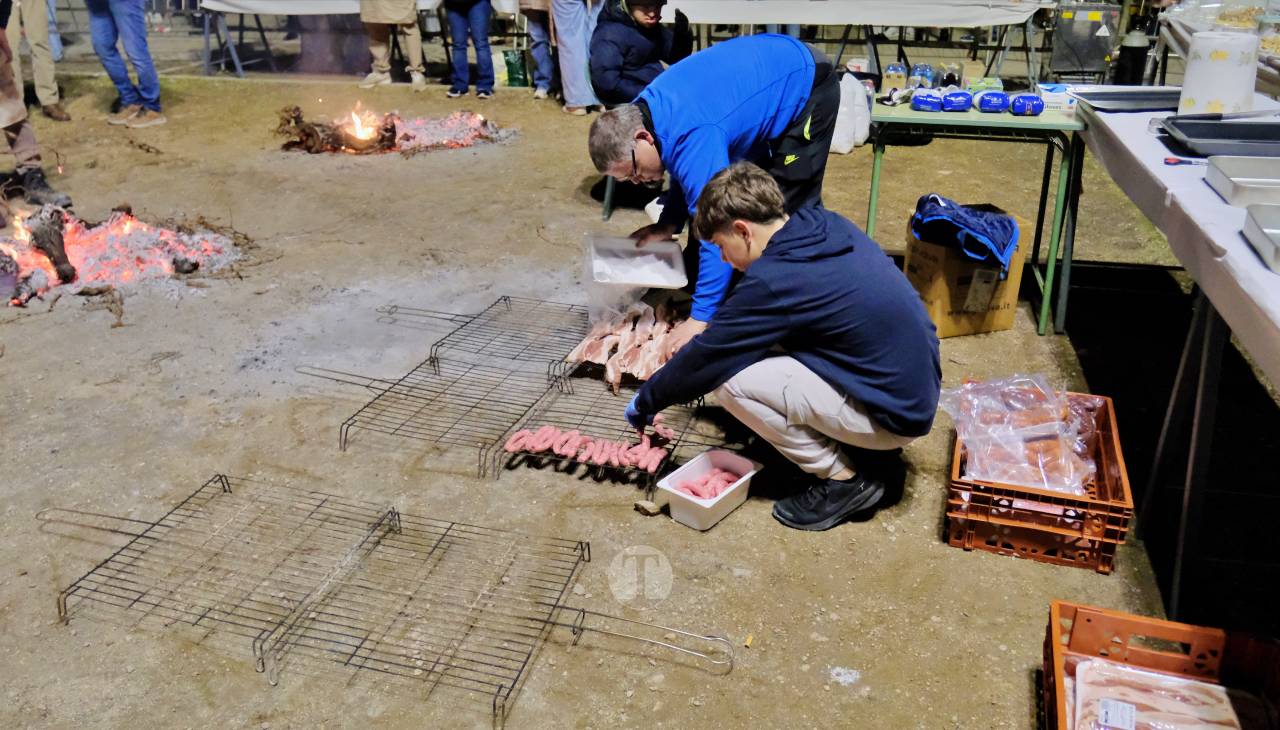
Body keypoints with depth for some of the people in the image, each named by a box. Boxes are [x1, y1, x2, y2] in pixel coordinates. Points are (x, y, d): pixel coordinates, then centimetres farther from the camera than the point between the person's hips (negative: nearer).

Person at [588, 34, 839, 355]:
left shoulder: (692, 136, -38)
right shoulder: (644, 112, -8)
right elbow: (689, 174, 10)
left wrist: (701, 318, -37)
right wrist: (668, 225, -3)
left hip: (807, 86, -9)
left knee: (790, 212, -11)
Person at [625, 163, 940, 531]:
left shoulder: (773, 280, -23)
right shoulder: (826, 225, 1)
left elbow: (704, 357, -12)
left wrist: (645, 402, 4)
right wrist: (709, 332, 18)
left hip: (894, 416, -9)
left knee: (728, 377, -14)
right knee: (756, 335, 11)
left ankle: (844, 480, 0)